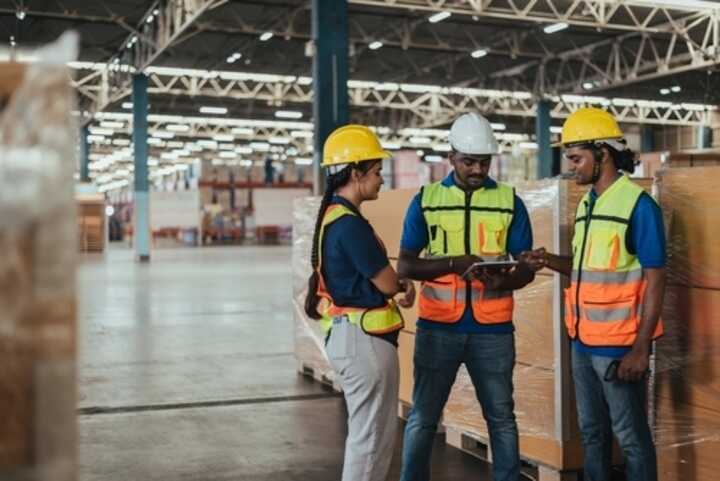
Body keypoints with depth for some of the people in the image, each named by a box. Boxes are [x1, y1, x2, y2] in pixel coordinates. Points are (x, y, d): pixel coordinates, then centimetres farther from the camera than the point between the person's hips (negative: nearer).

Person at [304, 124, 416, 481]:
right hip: (363, 339, -10)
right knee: (371, 437, 0)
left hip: (353, 336, 10)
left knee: (371, 433, 20)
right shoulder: (349, 224, -20)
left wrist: (401, 284, -1)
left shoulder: (334, 217, 11)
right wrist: (401, 283, 7)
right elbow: (388, 284, -16)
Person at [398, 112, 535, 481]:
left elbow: (527, 268, 4)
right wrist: (453, 263, -19)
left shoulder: (510, 202, 4)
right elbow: (405, 265, -2)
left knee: (501, 416, 9)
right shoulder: (426, 200, 3)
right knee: (423, 416, 7)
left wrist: (505, 281, -20)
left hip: (492, 328, 1)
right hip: (437, 326, 0)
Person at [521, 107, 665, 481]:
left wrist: (640, 347, -18)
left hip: (619, 343, -8)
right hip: (583, 341, 8)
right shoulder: (587, 204, 10)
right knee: (592, 431, 17)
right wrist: (551, 261, 0)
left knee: (630, 436, 4)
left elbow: (654, 280, -14)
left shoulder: (638, 204, -13)